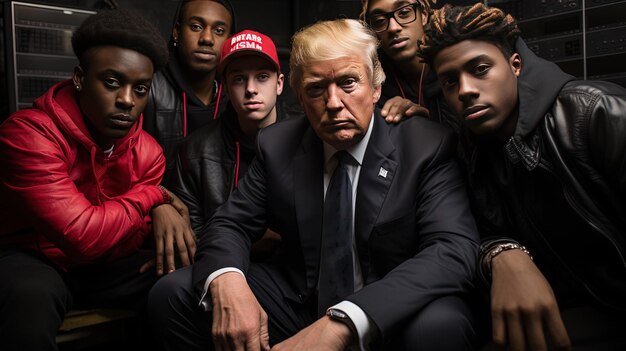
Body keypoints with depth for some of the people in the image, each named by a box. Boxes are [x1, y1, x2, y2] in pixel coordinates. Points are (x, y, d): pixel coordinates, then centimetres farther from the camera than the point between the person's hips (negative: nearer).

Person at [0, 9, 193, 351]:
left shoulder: (148, 151, -5)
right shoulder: (28, 133, -26)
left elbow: (120, 239, 1)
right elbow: (84, 236, -33)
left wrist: (163, 214, -22)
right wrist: (151, 196, -19)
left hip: (103, 262, 5)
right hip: (32, 260, -5)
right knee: (29, 295, -38)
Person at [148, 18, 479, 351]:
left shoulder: (428, 146, -13)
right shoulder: (277, 145, -2)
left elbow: (456, 248, -25)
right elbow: (231, 224, 1)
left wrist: (341, 324, -37)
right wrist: (226, 280, -25)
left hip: (390, 318, -2)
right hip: (297, 304, 3)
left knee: (438, 324, -35)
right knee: (172, 294, -13)